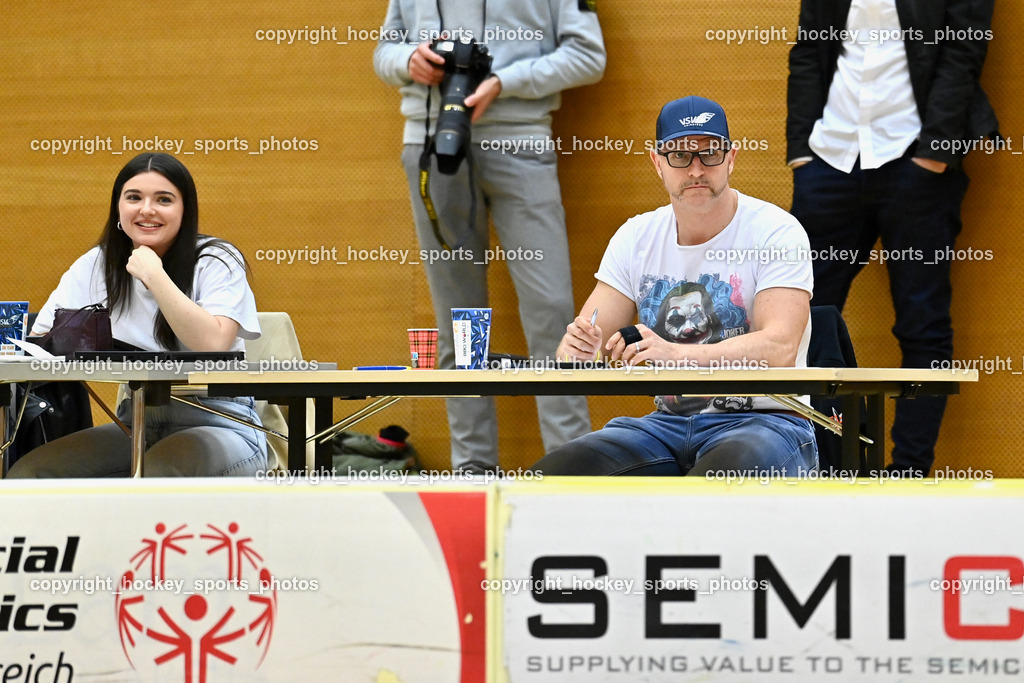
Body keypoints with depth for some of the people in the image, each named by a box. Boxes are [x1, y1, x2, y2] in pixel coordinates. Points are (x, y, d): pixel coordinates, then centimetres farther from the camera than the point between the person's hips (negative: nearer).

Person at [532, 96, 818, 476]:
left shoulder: (776, 232, -6)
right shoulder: (635, 238, 10)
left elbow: (780, 348, -20)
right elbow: (584, 349, 7)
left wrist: (677, 353, -34)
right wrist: (579, 348, -20)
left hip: (764, 421, -5)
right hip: (669, 422, 5)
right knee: (553, 474, -20)